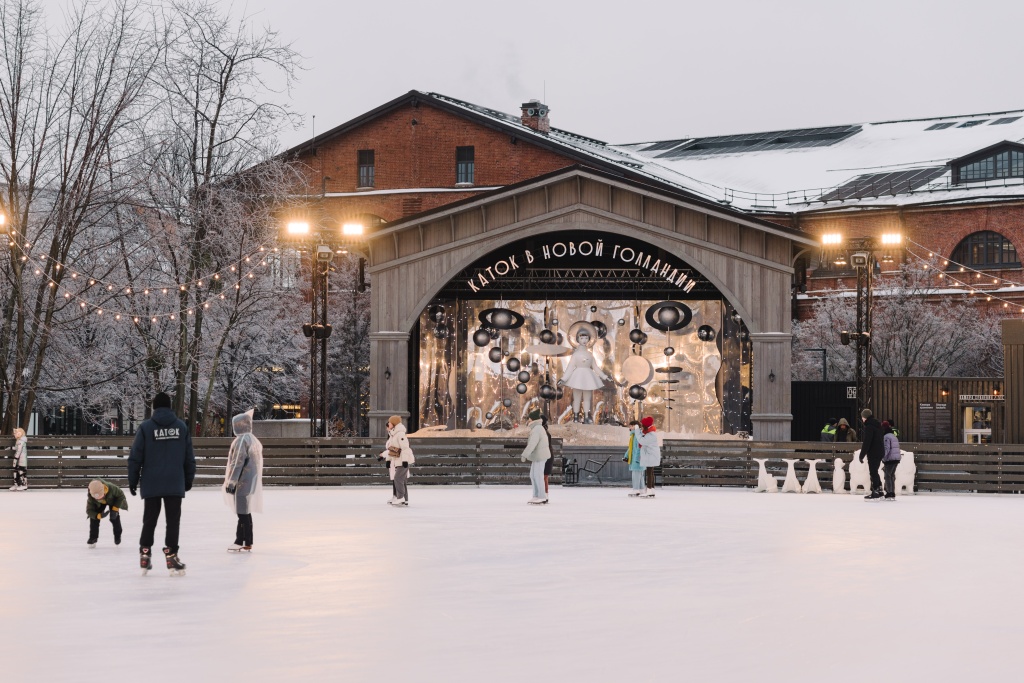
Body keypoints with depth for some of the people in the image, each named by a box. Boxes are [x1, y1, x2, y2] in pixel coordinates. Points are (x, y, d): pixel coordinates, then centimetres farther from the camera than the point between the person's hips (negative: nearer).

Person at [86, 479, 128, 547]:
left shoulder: (111, 488, -45)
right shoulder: (91, 497, -39)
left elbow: (121, 495, -26)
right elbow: (89, 510, -28)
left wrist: (115, 509, -32)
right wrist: (99, 515, -48)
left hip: (112, 500, -1)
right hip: (99, 504, 1)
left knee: (114, 517, -7)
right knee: (94, 518, -13)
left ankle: (117, 536, 22)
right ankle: (93, 538, 6)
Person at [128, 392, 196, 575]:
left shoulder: (146, 427, -3)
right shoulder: (181, 426, 2)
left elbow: (135, 457, -5)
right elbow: (189, 457, 5)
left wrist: (133, 480, 4)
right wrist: (189, 478, 16)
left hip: (151, 483, 0)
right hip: (175, 484, 0)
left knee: (149, 520, 12)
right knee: (173, 520, 3)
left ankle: (145, 554, 12)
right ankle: (171, 556, -3)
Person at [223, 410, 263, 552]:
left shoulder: (241, 440, -15)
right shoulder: (253, 439, 14)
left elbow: (238, 462, -18)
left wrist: (232, 481, -16)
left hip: (242, 482, -9)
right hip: (250, 481, 10)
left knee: (243, 513, -5)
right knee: (244, 512, 14)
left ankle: (247, 544, -3)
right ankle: (240, 541, 21)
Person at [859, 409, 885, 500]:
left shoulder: (869, 427, -17)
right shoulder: (877, 424, 14)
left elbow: (866, 442, -21)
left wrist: (862, 455, -16)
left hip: (873, 453, -9)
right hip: (880, 452, 9)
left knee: (873, 473, -5)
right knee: (875, 472, 18)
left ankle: (875, 493, -4)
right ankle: (879, 490, 21)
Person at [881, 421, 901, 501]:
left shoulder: (886, 437, -11)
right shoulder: (894, 436, 19)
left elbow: (886, 449, -20)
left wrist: (883, 457, -21)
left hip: (890, 460, -9)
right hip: (896, 459, 9)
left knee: (888, 476, -6)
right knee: (892, 476, 14)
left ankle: (889, 494, -11)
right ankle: (892, 494, 15)